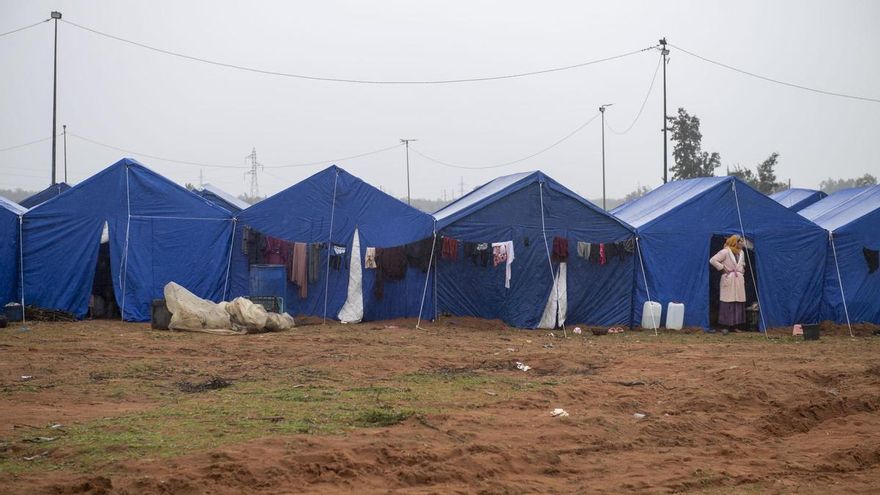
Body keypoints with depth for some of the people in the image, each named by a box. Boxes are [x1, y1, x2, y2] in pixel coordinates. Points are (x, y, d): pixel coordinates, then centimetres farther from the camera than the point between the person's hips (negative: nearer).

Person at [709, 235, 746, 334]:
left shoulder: (741, 252, 15)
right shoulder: (725, 252, -9)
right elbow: (713, 260, -14)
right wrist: (723, 269, -11)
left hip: (739, 280, 7)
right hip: (729, 280, -7)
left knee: (739, 303, 5)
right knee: (728, 303, -8)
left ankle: (733, 325, 12)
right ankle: (726, 326, -3)